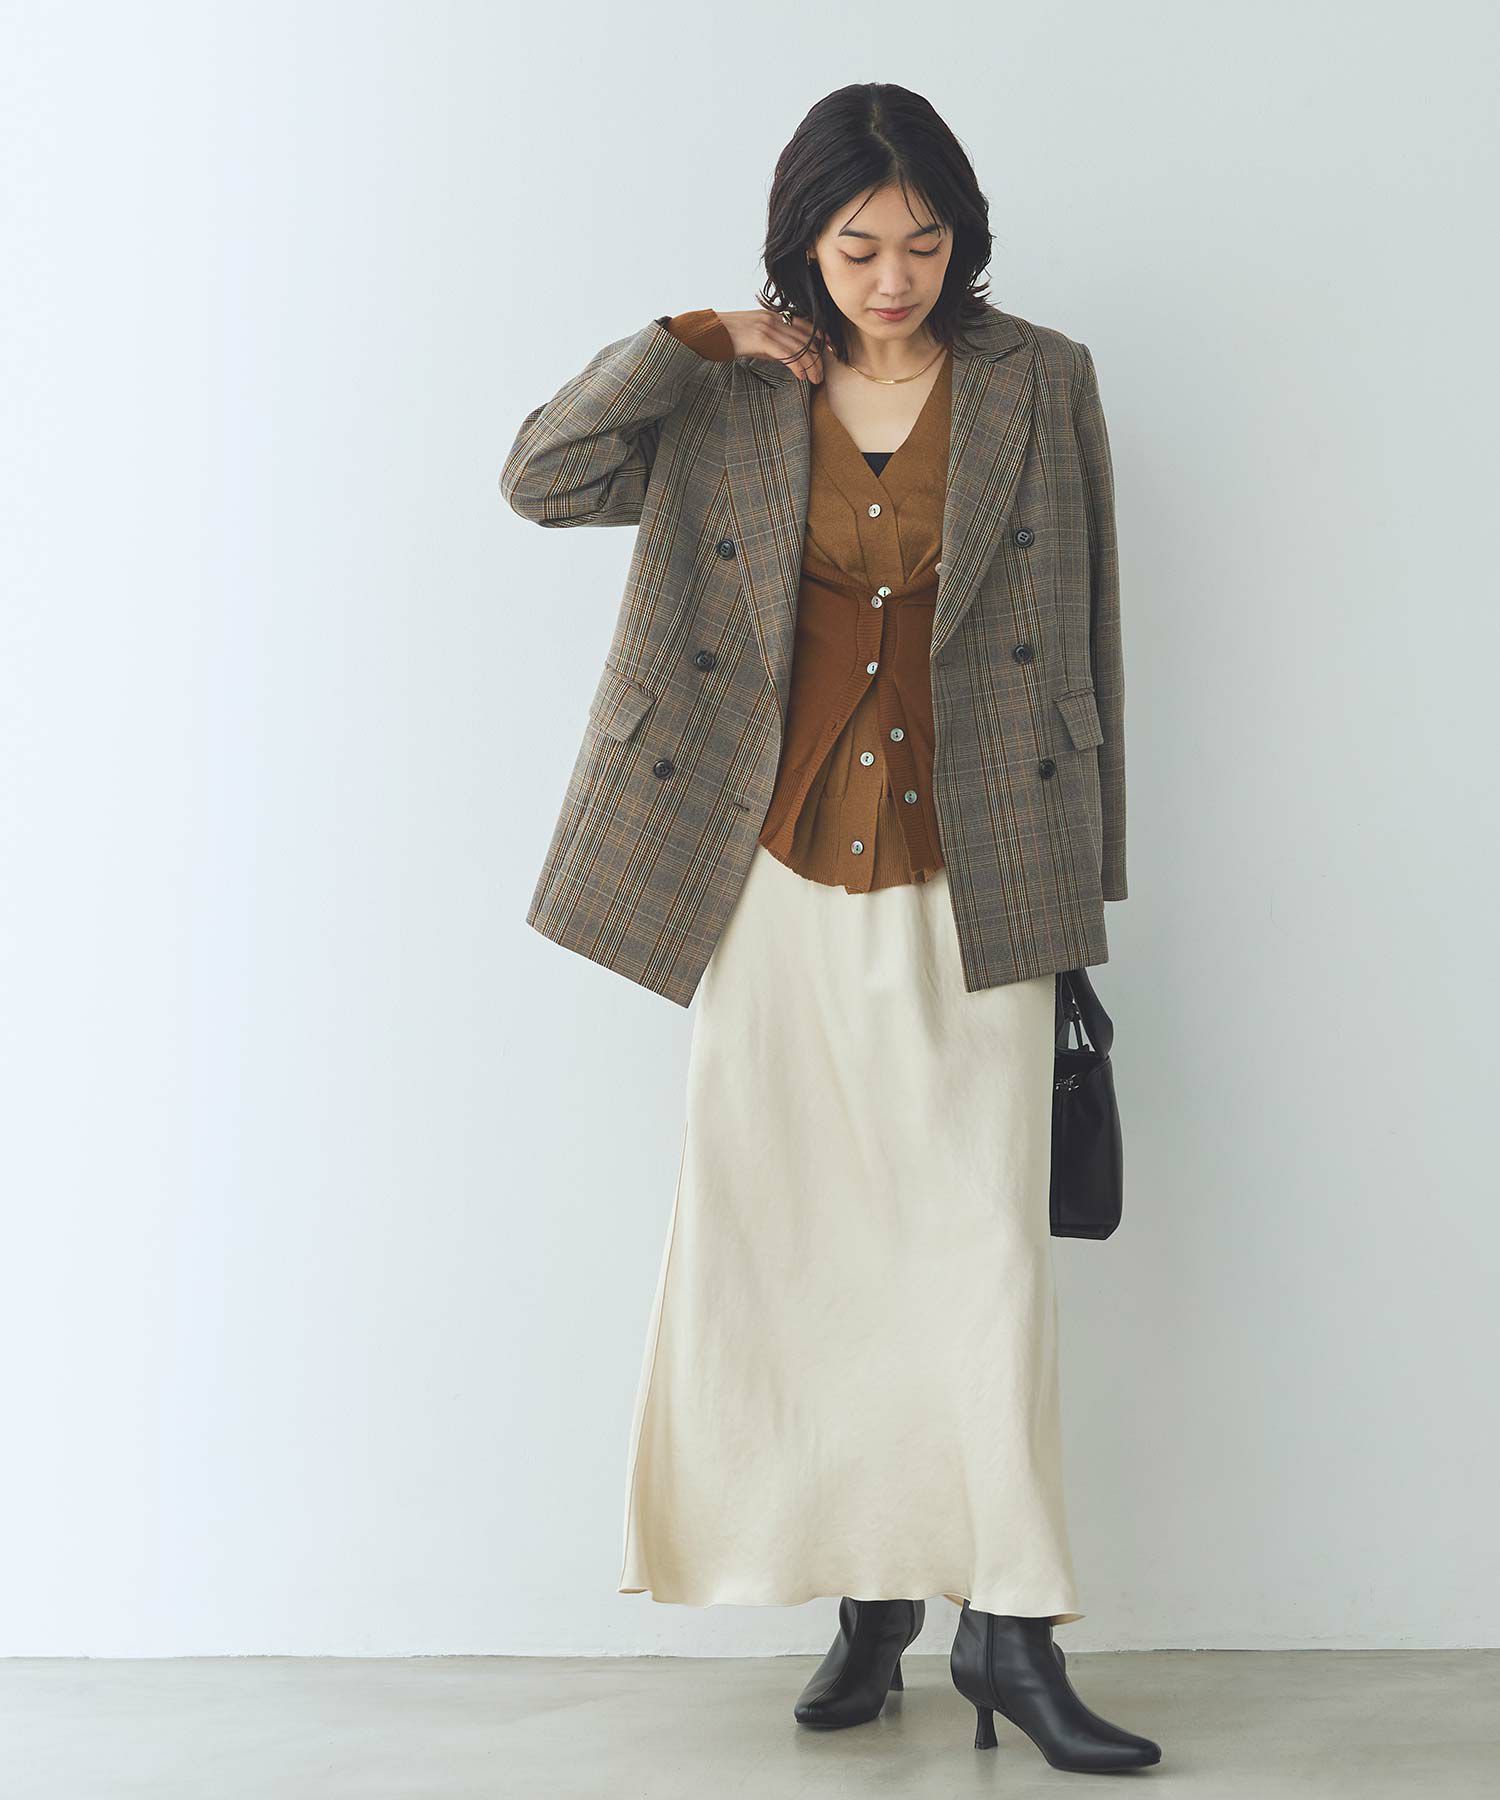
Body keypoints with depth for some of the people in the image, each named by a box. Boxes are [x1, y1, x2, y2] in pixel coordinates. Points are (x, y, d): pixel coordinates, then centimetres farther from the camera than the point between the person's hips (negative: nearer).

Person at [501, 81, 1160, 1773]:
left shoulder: (1038, 383, 1)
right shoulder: (733, 404, 4)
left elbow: (1077, 645, 4)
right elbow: (538, 477, -3)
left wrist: (1071, 884, 3)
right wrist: (695, 344, -8)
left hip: (965, 888, -1)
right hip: (783, 876, 2)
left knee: (986, 1243, -4)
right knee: (812, 1246, 6)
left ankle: (1009, 1627, 4)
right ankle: (872, 1596, 19)